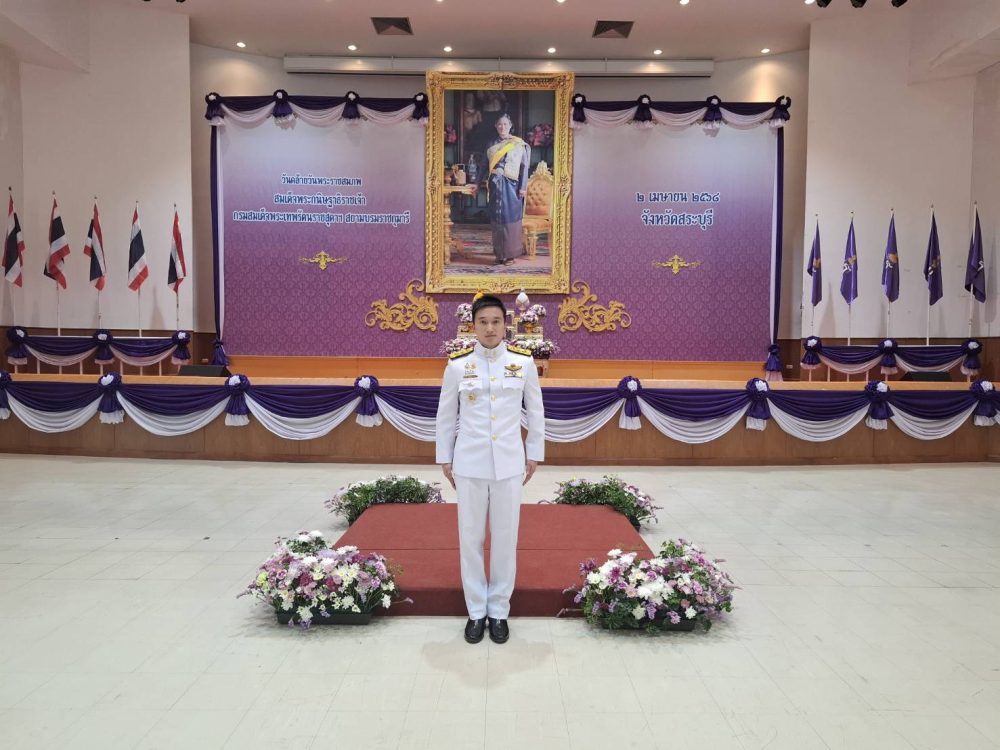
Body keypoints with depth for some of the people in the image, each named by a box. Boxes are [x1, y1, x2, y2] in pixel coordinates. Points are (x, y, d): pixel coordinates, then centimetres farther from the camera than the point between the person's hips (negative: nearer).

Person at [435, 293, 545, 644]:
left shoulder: (524, 362, -3)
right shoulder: (457, 364, -4)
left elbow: (536, 411, 6)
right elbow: (445, 415, 6)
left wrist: (534, 454, 8)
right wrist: (445, 459, 7)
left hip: (509, 463, 0)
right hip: (469, 463, 0)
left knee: (505, 537, 8)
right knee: (470, 537, 8)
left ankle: (499, 611, 24)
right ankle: (476, 611, 24)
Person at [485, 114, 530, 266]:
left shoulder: (518, 144, 0)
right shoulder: (492, 145, 10)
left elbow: (524, 166, -3)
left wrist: (523, 186, -10)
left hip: (511, 185, -3)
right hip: (496, 185, 3)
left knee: (510, 218, -1)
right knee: (497, 219, 4)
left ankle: (510, 254, 6)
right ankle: (500, 253, 11)